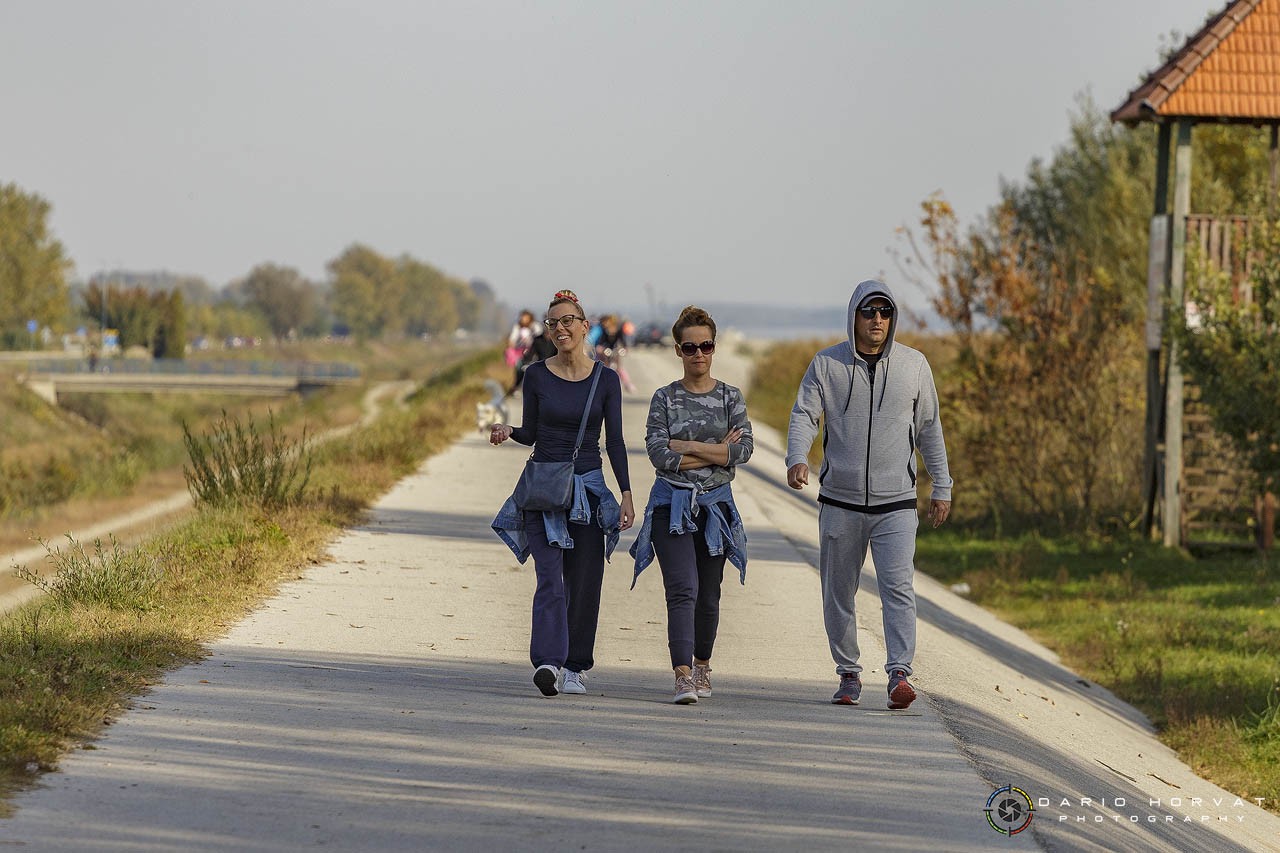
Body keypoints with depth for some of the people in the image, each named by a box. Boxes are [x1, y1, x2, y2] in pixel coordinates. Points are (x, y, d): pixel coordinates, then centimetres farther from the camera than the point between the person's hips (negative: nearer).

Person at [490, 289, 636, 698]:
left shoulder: (606, 380, 3)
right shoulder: (536, 375, 2)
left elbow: (615, 441, 4)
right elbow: (531, 433, 10)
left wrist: (626, 494, -3)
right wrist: (508, 431, -12)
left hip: (589, 487, 2)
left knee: (584, 582, 4)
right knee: (550, 577, -15)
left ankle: (574, 666, 16)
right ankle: (548, 662, -26)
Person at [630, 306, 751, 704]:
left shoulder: (730, 397, 6)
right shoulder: (665, 398, 2)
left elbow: (744, 448, -7)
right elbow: (659, 454, -9)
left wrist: (687, 447, -11)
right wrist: (716, 454, -10)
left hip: (715, 506, 2)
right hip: (672, 504, -2)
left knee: (709, 594, 9)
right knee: (683, 590, -15)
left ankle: (702, 667, 28)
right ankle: (683, 677, -22)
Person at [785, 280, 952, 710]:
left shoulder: (914, 364, 4)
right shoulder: (827, 364, 1)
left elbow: (929, 428, 12)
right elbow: (803, 414, -6)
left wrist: (942, 487, 14)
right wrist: (797, 459, -26)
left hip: (896, 503, -1)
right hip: (840, 502, 1)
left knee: (897, 587, -15)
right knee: (838, 593, 8)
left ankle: (899, 674, -21)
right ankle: (849, 675, 21)